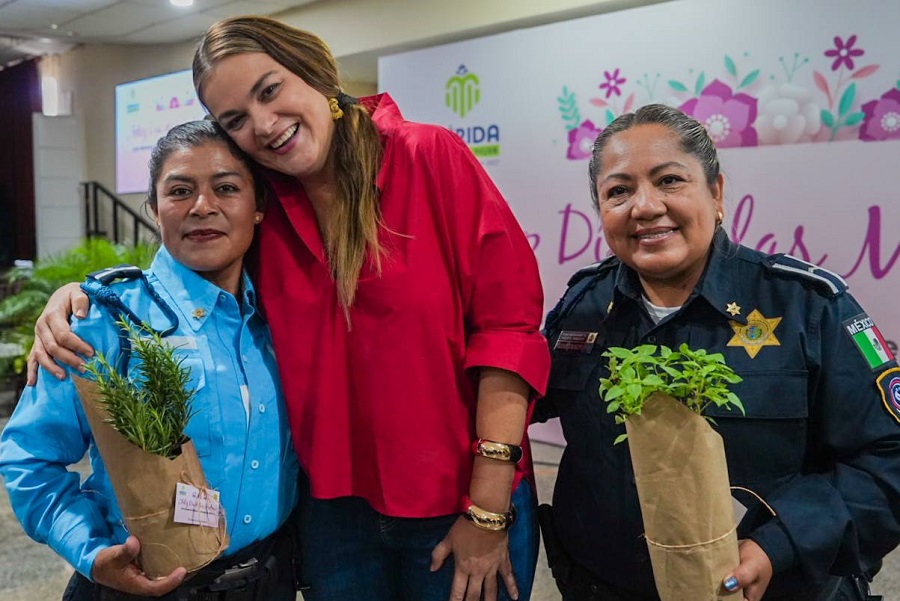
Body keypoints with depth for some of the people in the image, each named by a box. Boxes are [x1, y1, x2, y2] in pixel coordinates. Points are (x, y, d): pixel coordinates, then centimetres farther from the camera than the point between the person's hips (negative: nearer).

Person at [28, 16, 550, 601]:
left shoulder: (431, 158, -12)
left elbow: (507, 323, -14)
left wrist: (488, 512, -15)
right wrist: (80, 295, -4)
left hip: (458, 507, -3)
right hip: (333, 507, 4)